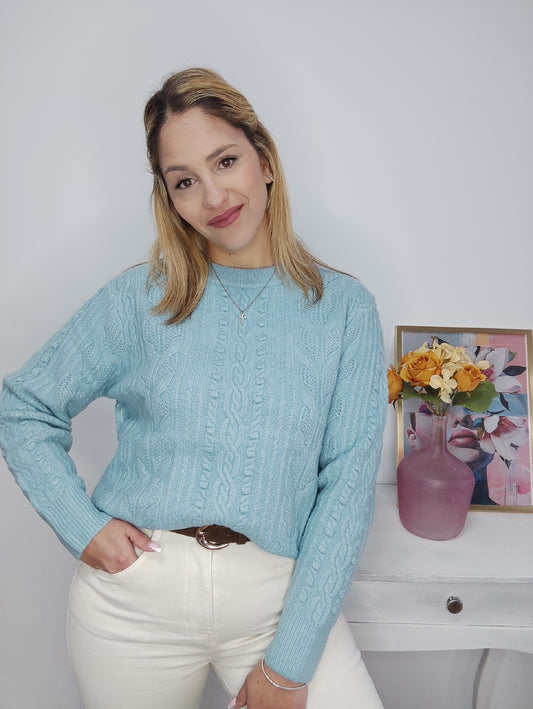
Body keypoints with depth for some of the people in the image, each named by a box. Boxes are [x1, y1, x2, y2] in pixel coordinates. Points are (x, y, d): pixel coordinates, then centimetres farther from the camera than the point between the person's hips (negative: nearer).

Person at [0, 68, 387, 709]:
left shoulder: (343, 308, -3)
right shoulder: (140, 298, -1)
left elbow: (348, 481, -7)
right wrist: (81, 525, -6)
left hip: (278, 595, 0)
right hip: (134, 595, 1)